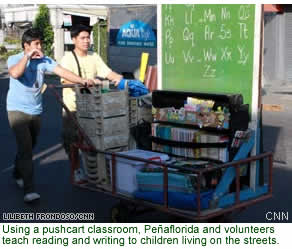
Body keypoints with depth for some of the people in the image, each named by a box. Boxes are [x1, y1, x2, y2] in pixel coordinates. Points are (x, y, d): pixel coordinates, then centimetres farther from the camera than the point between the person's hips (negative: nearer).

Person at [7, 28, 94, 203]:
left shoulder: (44, 60, 2)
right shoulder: (14, 59, -7)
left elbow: (61, 71, -9)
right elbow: (15, 73, -29)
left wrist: (82, 81, -21)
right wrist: (27, 56, -23)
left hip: (36, 111, 5)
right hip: (18, 110, -5)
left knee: (29, 147, 18)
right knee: (25, 149, -13)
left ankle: (18, 174, 43)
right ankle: (29, 190, -13)